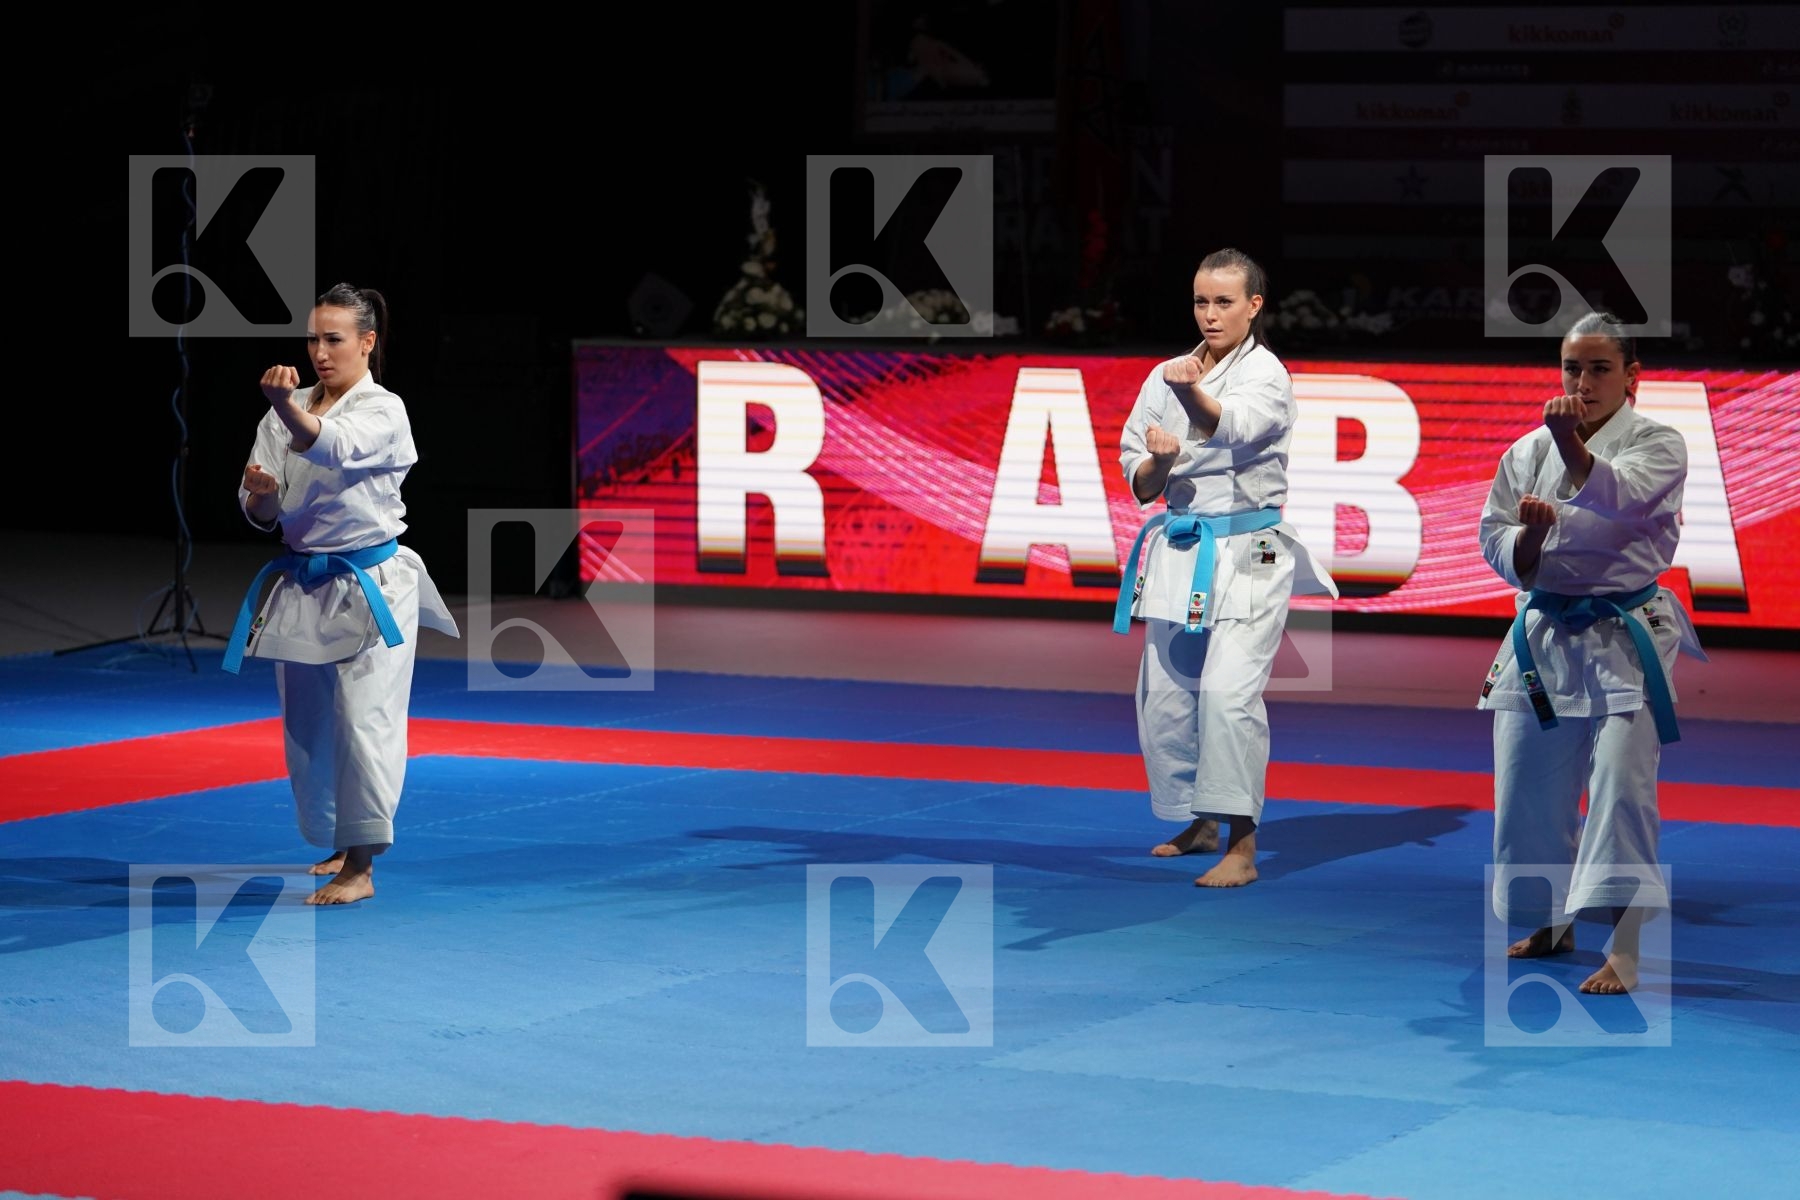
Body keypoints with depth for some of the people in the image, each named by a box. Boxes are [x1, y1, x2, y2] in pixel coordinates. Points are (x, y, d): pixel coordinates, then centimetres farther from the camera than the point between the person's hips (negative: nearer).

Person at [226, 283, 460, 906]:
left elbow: (334, 447, -33)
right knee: (307, 726, 13)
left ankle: (360, 867, -9)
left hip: (370, 589, -6)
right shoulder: (287, 411, 6)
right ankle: (339, 843, 32)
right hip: (303, 588, 6)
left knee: (364, 719, -12)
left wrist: (287, 408, -52)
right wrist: (259, 493, -19)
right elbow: (263, 515, 5)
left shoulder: (384, 412, -10)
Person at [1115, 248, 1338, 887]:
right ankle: (1199, 823, 31)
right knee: (1164, 695, 11)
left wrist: (1194, 391, -51)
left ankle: (1242, 846, -18)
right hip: (1180, 552, 6)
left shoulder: (1266, 373, -7)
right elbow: (1140, 485, 10)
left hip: (1247, 555, -6)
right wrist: (1157, 462, -14)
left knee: (1228, 691, -20)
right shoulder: (1166, 376, 10)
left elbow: (1234, 426, -30)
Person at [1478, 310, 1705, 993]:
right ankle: (1552, 924, 34)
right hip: (1543, 635, 5)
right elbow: (1495, 537, 6)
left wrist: (1571, 445, -46)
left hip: (1623, 638, -5)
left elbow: (1619, 495, -26)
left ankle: (1623, 950, -14)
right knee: (1529, 786, 12)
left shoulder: (1657, 444, -5)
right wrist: (1527, 538, -18)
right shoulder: (1529, 451, 7)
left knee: (1622, 787, -15)